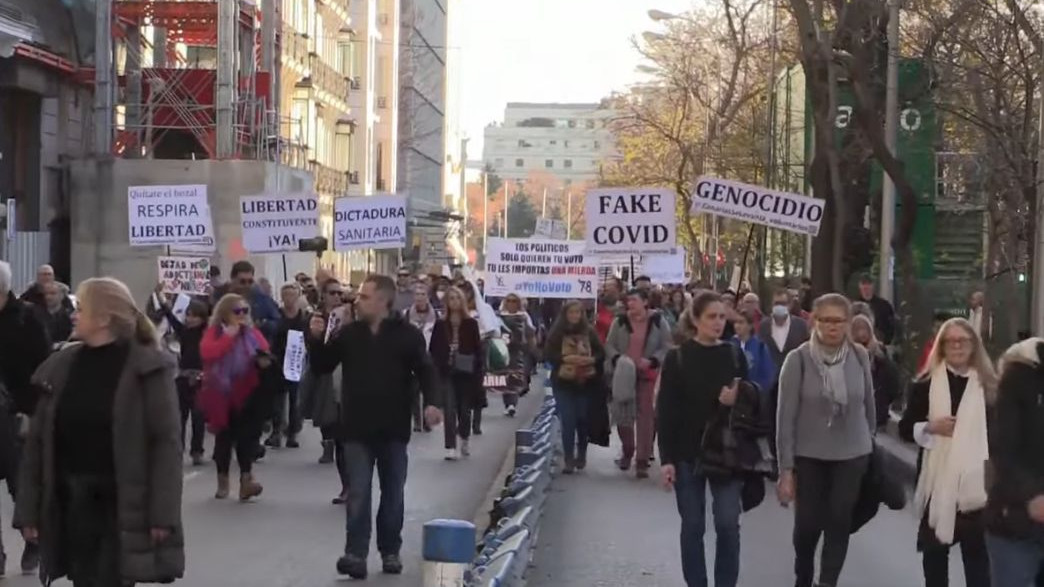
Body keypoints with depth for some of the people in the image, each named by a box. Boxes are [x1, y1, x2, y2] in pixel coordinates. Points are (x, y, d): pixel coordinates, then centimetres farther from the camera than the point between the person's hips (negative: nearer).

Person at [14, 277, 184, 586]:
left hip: (123, 508, -5)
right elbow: (38, 441, 7)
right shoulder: (60, 367, 6)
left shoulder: (147, 369, -9)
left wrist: (163, 513, -16)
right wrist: (28, 510, 4)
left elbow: (166, 442, -11)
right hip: (72, 504, 5)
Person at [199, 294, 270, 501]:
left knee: (245, 435, -11)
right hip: (221, 394, -1)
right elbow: (207, 352, -18)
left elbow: (265, 351, 4)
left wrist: (264, 360, -19)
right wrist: (229, 335, -17)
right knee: (224, 437, 8)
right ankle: (223, 481, 20)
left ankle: (246, 478, -17)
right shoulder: (214, 332, 0)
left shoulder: (253, 332, 7)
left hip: (246, 394, 1)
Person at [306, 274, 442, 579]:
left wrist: (431, 402, -21)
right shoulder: (348, 333, 4)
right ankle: (356, 554, -7)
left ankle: (390, 551, 23)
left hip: (393, 428, -1)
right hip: (357, 428, 1)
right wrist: (316, 340, -7)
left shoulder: (407, 335, -4)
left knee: (393, 494, 10)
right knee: (358, 493, -5)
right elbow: (322, 366, 10)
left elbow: (425, 371, -5)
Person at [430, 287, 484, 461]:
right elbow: (434, 350, 2)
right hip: (447, 373, 0)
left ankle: (465, 437, 37)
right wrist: (436, 369, -6)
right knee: (450, 410, -7)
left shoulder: (471, 324, 1)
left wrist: (478, 371, -7)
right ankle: (451, 447, -7)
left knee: (465, 409, 10)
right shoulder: (440, 325, 3)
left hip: (466, 374, 0)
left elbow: (478, 349, 0)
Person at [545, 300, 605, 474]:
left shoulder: (589, 332, 4)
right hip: (563, 383, -2)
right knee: (568, 422, -6)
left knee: (583, 420, 8)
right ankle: (569, 459, -2)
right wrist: (565, 358, -21)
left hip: (586, 382, 2)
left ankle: (581, 455, 28)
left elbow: (601, 353, 5)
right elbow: (548, 354, -7)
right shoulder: (556, 333, -1)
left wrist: (591, 359, -15)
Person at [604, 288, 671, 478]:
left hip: (648, 374, -2)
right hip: (623, 375, 2)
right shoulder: (620, 322, 3)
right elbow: (609, 345, 6)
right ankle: (627, 452, 29)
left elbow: (666, 347, -1)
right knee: (623, 414, 6)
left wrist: (651, 360, -17)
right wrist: (617, 358, -15)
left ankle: (642, 461, 0)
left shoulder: (657, 322, -1)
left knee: (646, 416, -5)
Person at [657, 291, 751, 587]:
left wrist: (736, 402, -14)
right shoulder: (677, 358, -2)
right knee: (692, 526, 5)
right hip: (688, 453, -1)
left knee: (728, 524, -3)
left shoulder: (735, 356, 4)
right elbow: (665, 411, -4)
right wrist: (666, 458, -9)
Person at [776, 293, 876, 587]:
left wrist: (870, 440, 15)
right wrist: (785, 468, -11)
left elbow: (868, 404, 9)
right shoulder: (798, 359, -12)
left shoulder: (860, 356, -4)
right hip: (809, 456, -2)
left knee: (839, 523, 2)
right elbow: (786, 416, -10)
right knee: (808, 525, 4)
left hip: (853, 455, 2)